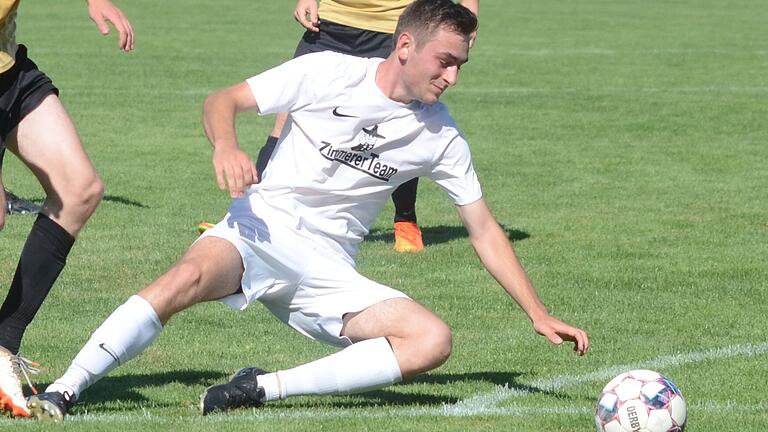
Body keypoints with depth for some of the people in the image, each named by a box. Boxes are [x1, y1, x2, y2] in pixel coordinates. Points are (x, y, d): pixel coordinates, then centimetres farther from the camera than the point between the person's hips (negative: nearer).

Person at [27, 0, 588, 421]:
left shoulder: (440, 135, 6)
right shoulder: (331, 74, -5)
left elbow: (484, 230, 14)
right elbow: (223, 100, -4)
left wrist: (539, 314, 10)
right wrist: (226, 145, -28)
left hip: (328, 271, 4)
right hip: (262, 230, -4)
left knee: (433, 340, -20)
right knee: (191, 277, -37)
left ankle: (264, 388, -25)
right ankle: (62, 392, -34)